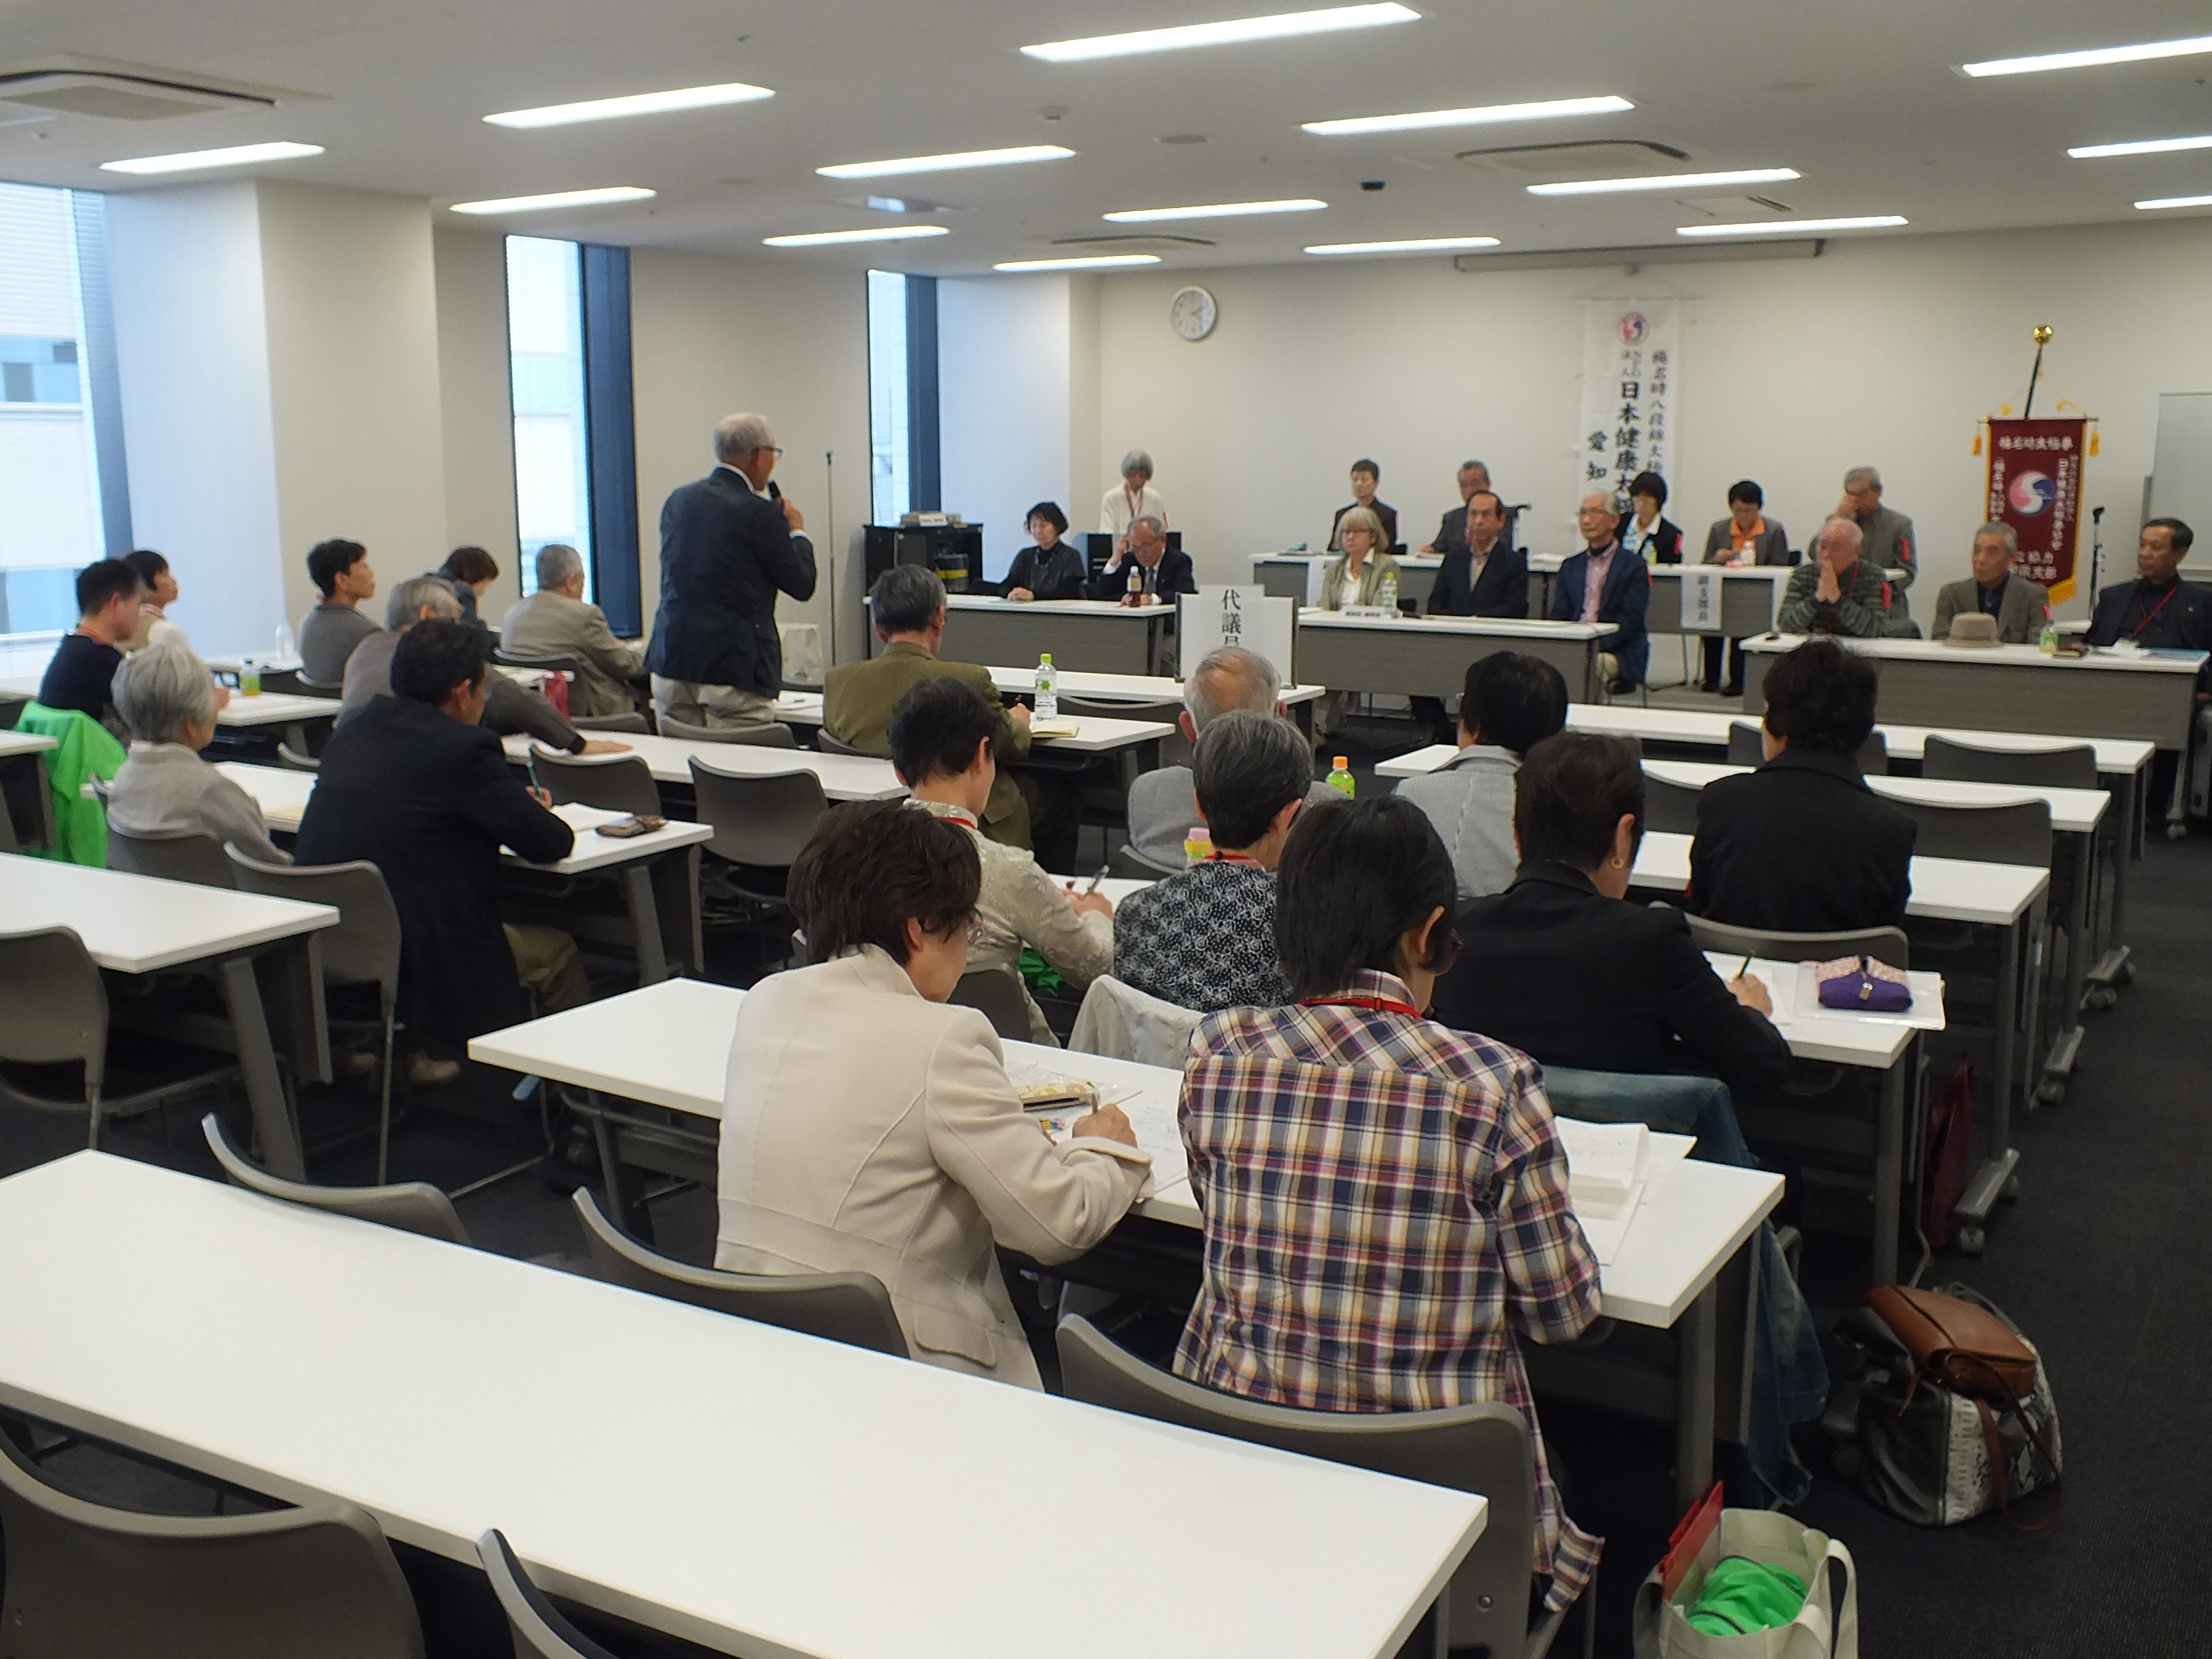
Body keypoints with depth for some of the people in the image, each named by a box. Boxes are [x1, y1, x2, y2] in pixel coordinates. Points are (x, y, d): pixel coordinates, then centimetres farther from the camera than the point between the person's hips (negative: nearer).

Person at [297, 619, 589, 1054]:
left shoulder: (349, 733, 7)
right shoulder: (464, 748, -14)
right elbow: (552, 844, -9)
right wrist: (535, 813, 15)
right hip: (414, 968, -8)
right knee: (558, 953, 15)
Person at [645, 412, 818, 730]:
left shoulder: (677, 501, 10)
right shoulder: (761, 512, -11)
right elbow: (802, 585, -5)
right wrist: (796, 530, 13)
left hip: (671, 662, 7)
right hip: (735, 668, -6)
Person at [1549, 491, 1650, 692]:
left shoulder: (1634, 567, 6)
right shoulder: (1570, 566, 22)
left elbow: (1630, 619, -5)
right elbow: (1559, 615, 13)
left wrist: (1598, 647, -19)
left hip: (1617, 654, -3)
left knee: (1601, 663, -37)